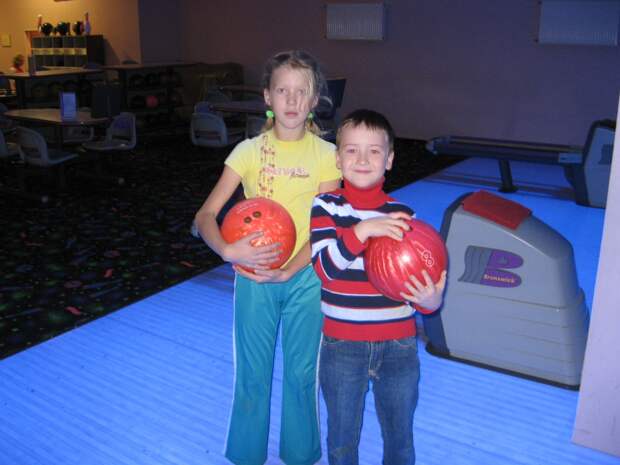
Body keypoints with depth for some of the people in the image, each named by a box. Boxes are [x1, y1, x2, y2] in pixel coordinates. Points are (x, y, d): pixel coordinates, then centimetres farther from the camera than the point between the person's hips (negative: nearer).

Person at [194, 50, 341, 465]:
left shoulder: (325, 155, -6)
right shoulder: (249, 151, -5)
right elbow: (206, 215, -9)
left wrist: (288, 272, -21)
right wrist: (228, 250, -29)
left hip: (305, 277, 0)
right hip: (253, 276, 1)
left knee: (301, 373, 12)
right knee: (252, 375, 12)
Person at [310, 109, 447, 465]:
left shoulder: (402, 215, -4)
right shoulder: (325, 206, -7)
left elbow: (415, 281, -2)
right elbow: (325, 268, -21)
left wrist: (430, 300, -24)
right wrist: (360, 231, -36)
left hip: (399, 345, 1)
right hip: (341, 345, -1)